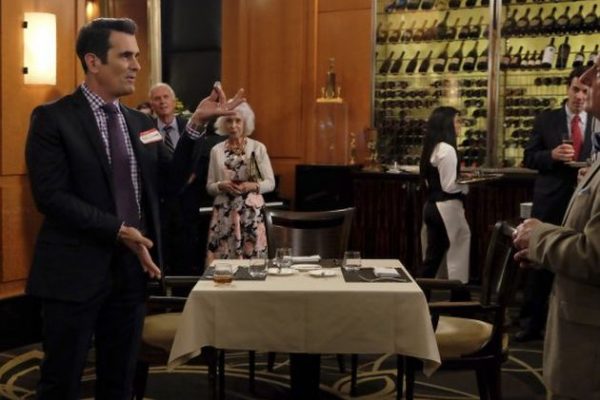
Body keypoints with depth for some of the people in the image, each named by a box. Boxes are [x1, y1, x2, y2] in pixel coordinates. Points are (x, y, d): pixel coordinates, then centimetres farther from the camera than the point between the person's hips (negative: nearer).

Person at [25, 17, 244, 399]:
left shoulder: (141, 122, 10)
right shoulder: (53, 118, -8)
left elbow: (171, 179, 4)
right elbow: (51, 196, -16)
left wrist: (197, 123, -6)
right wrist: (119, 231, -20)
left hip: (132, 266, 6)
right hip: (76, 269, -5)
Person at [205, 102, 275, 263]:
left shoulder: (258, 148, 2)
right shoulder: (216, 150, 7)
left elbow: (270, 183, 3)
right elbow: (209, 186, 9)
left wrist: (252, 186, -15)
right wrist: (222, 185, -11)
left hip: (251, 212, -1)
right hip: (224, 213, 1)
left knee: (252, 257, -2)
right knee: (222, 259, -1)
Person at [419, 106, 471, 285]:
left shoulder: (432, 147, 11)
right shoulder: (447, 150, -17)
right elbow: (449, 186, -18)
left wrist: (461, 177, 15)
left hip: (432, 206, 9)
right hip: (446, 208, -9)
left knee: (433, 256, 12)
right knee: (456, 255, 1)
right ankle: (457, 290, 7)